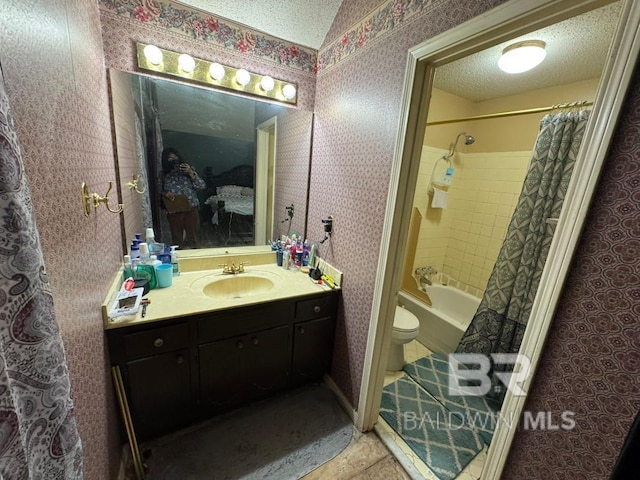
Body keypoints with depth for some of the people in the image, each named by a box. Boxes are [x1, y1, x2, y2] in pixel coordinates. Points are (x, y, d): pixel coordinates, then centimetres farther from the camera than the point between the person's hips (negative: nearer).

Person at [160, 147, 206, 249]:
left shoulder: (188, 169, 0)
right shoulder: (164, 174, 5)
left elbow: (202, 186, -8)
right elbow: (159, 190, 13)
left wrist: (191, 173, -20)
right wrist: (164, 193, -10)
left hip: (191, 208, -1)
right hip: (174, 211, 1)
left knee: (192, 235, 9)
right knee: (177, 237, 9)